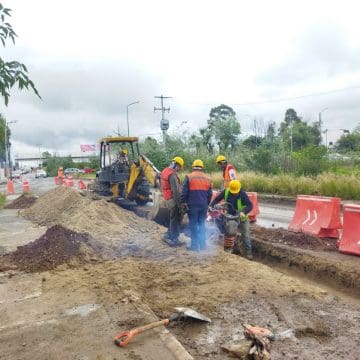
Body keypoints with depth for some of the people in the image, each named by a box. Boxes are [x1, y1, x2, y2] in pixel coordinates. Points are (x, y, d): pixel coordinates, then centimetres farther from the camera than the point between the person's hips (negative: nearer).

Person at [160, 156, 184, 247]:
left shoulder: (165, 171, 11)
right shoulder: (172, 174, -20)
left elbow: (164, 187, 18)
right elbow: (175, 190, -23)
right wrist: (179, 204, -19)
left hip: (168, 199, 9)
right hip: (173, 200, -9)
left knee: (174, 218, 20)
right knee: (176, 219, 2)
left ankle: (168, 235, 26)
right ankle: (173, 240, 9)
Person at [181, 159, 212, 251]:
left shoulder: (189, 177, -6)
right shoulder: (207, 178, 10)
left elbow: (184, 192, -9)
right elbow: (210, 194, 14)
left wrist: (183, 202, 1)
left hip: (192, 205, -4)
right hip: (203, 206, 4)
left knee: (193, 225, 2)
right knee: (202, 224, 13)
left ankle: (194, 245, 4)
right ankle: (202, 244, 15)